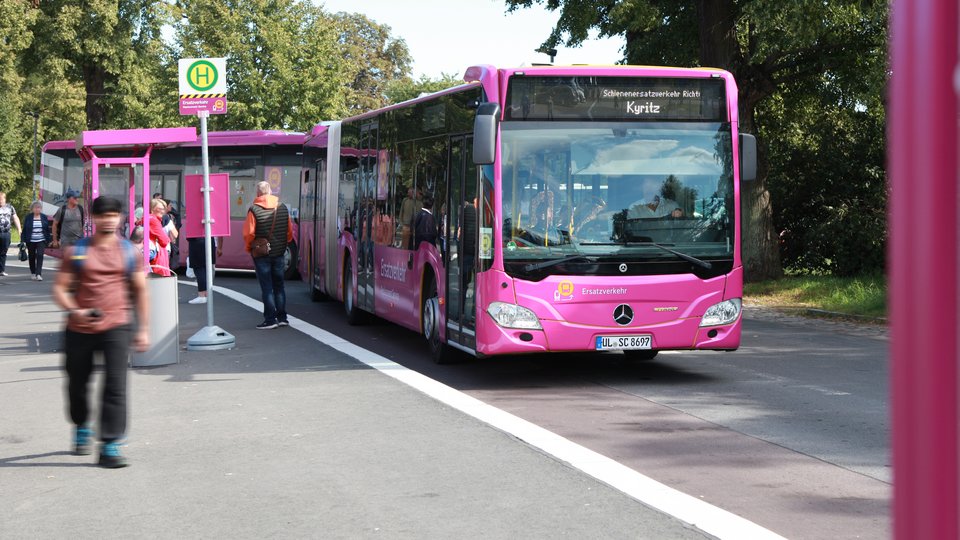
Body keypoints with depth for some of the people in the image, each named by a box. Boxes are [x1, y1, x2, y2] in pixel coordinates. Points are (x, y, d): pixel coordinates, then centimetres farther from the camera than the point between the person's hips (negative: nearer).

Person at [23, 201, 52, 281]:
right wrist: (23, 240, -4)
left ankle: (38, 274, -19)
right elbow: (24, 229, 1)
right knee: (32, 257, 9)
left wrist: (48, 240, 6)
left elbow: (47, 230, 9)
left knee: (40, 256, -15)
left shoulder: (44, 217, 5)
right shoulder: (28, 217, 1)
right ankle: (33, 273, 24)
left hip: (41, 241, 0)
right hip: (31, 241, 0)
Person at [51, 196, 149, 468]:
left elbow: (140, 290, 11)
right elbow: (60, 288, 0)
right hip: (80, 330, 1)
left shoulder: (129, 251, 4)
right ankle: (82, 429, 41)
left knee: (115, 386, -12)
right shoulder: (76, 251, 0)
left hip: (116, 326, -1)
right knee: (77, 383, 14)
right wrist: (73, 310, -19)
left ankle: (110, 446, -10)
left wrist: (143, 328, 9)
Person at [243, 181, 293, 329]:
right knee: (279, 286, 14)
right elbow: (290, 232, 7)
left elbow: (248, 234, -15)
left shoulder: (254, 210, -13)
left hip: (261, 254, -4)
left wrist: (249, 248, 3)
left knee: (266, 287, 0)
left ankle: (270, 319, -1)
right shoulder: (282, 208, 2)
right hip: (278, 254, 4)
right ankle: (282, 317, 16)